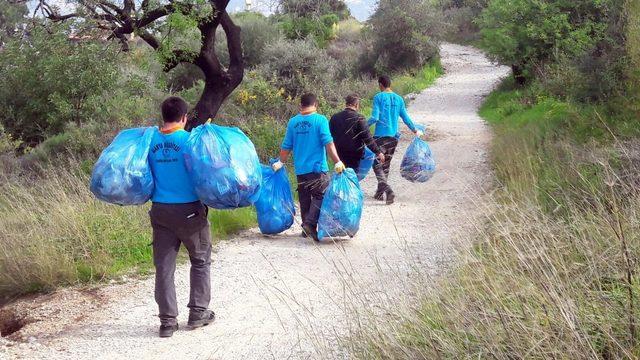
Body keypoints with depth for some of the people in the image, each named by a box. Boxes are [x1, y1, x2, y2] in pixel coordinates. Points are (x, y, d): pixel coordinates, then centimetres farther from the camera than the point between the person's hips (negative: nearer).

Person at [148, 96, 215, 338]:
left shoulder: (150, 141, 1)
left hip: (160, 211, 3)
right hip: (190, 210, -3)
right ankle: (198, 312, 18)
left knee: (164, 266, 7)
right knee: (200, 260, 15)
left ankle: (167, 321, 8)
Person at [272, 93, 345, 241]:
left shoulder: (293, 122, 6)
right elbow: (328, 143, -14)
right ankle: (310, 223, -17)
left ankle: (306, 226, 19)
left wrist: (281, 162, 25)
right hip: (317, 168, -5)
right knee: (320, 196, -1)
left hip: (300, 169, 5)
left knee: (305, 199, 13)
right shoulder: (320, 120, -7)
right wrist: (337, 162, -14)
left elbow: (286, 146, 12)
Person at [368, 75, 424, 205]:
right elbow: (406, 118, 11)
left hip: (380, 136, -5)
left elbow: (375, 117, -15)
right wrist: (415, 131, 25)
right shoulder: (399, 99, 8)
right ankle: (380, 193, 22)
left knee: (377, 165, -3)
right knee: (386, 165, 16)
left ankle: (388, 191, -22)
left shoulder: (378, 97, -7)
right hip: (394, 136, 5)